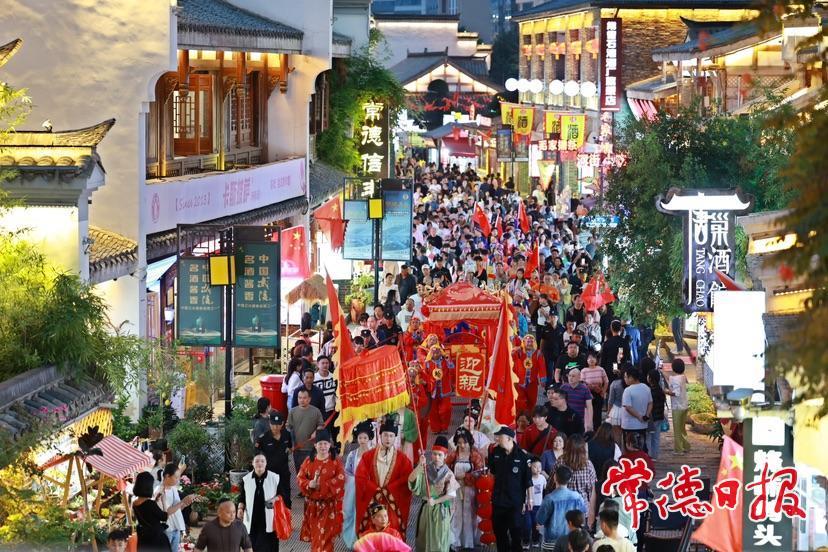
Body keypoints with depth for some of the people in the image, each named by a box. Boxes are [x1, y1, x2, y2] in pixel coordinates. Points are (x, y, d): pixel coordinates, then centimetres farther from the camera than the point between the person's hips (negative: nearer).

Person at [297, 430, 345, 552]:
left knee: (325, 536, -9)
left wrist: (322, 485, -20)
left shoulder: (335, 462, -2)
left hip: (329, 504, -3)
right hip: (312, 504, 3)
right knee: (314, 534, 11)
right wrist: (310, 484, -18)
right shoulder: (308, 461, 6)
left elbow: (340, 480, -12)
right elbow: (300, 478, 2)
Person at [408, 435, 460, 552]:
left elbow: (451, 495, -8)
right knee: (424, 540, 6)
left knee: (439, 541, -1)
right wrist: (420, 465, -24)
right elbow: (411, 480, -14)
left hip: (441, 511, -2)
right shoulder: (425, 469, 0)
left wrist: (435, 501, -16)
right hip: (426, 509, 2)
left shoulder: (448, 474, -3)